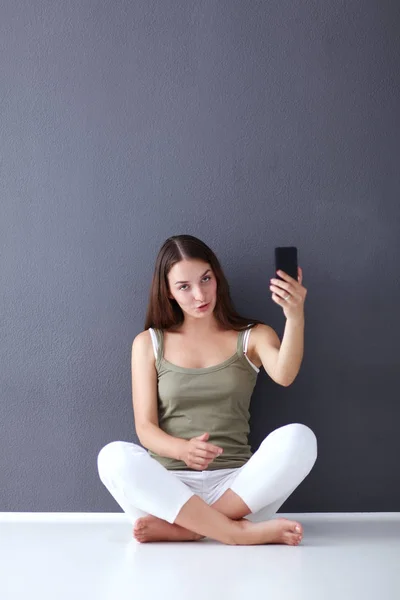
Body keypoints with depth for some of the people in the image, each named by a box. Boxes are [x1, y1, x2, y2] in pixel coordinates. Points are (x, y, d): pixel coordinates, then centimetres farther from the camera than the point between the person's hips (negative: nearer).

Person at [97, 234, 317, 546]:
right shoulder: (148, 343, 9)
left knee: (298, 438, -28)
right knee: (114, 457, -31)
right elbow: (146, 427, 1)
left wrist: (295, 317, -34)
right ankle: (242, 532, -31)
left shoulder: (253, 336, 8)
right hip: (169, 486, 0)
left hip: (237, 485, 0)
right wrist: (183, 450, -22)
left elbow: (284, 376, -15)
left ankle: (182, 529, -27)